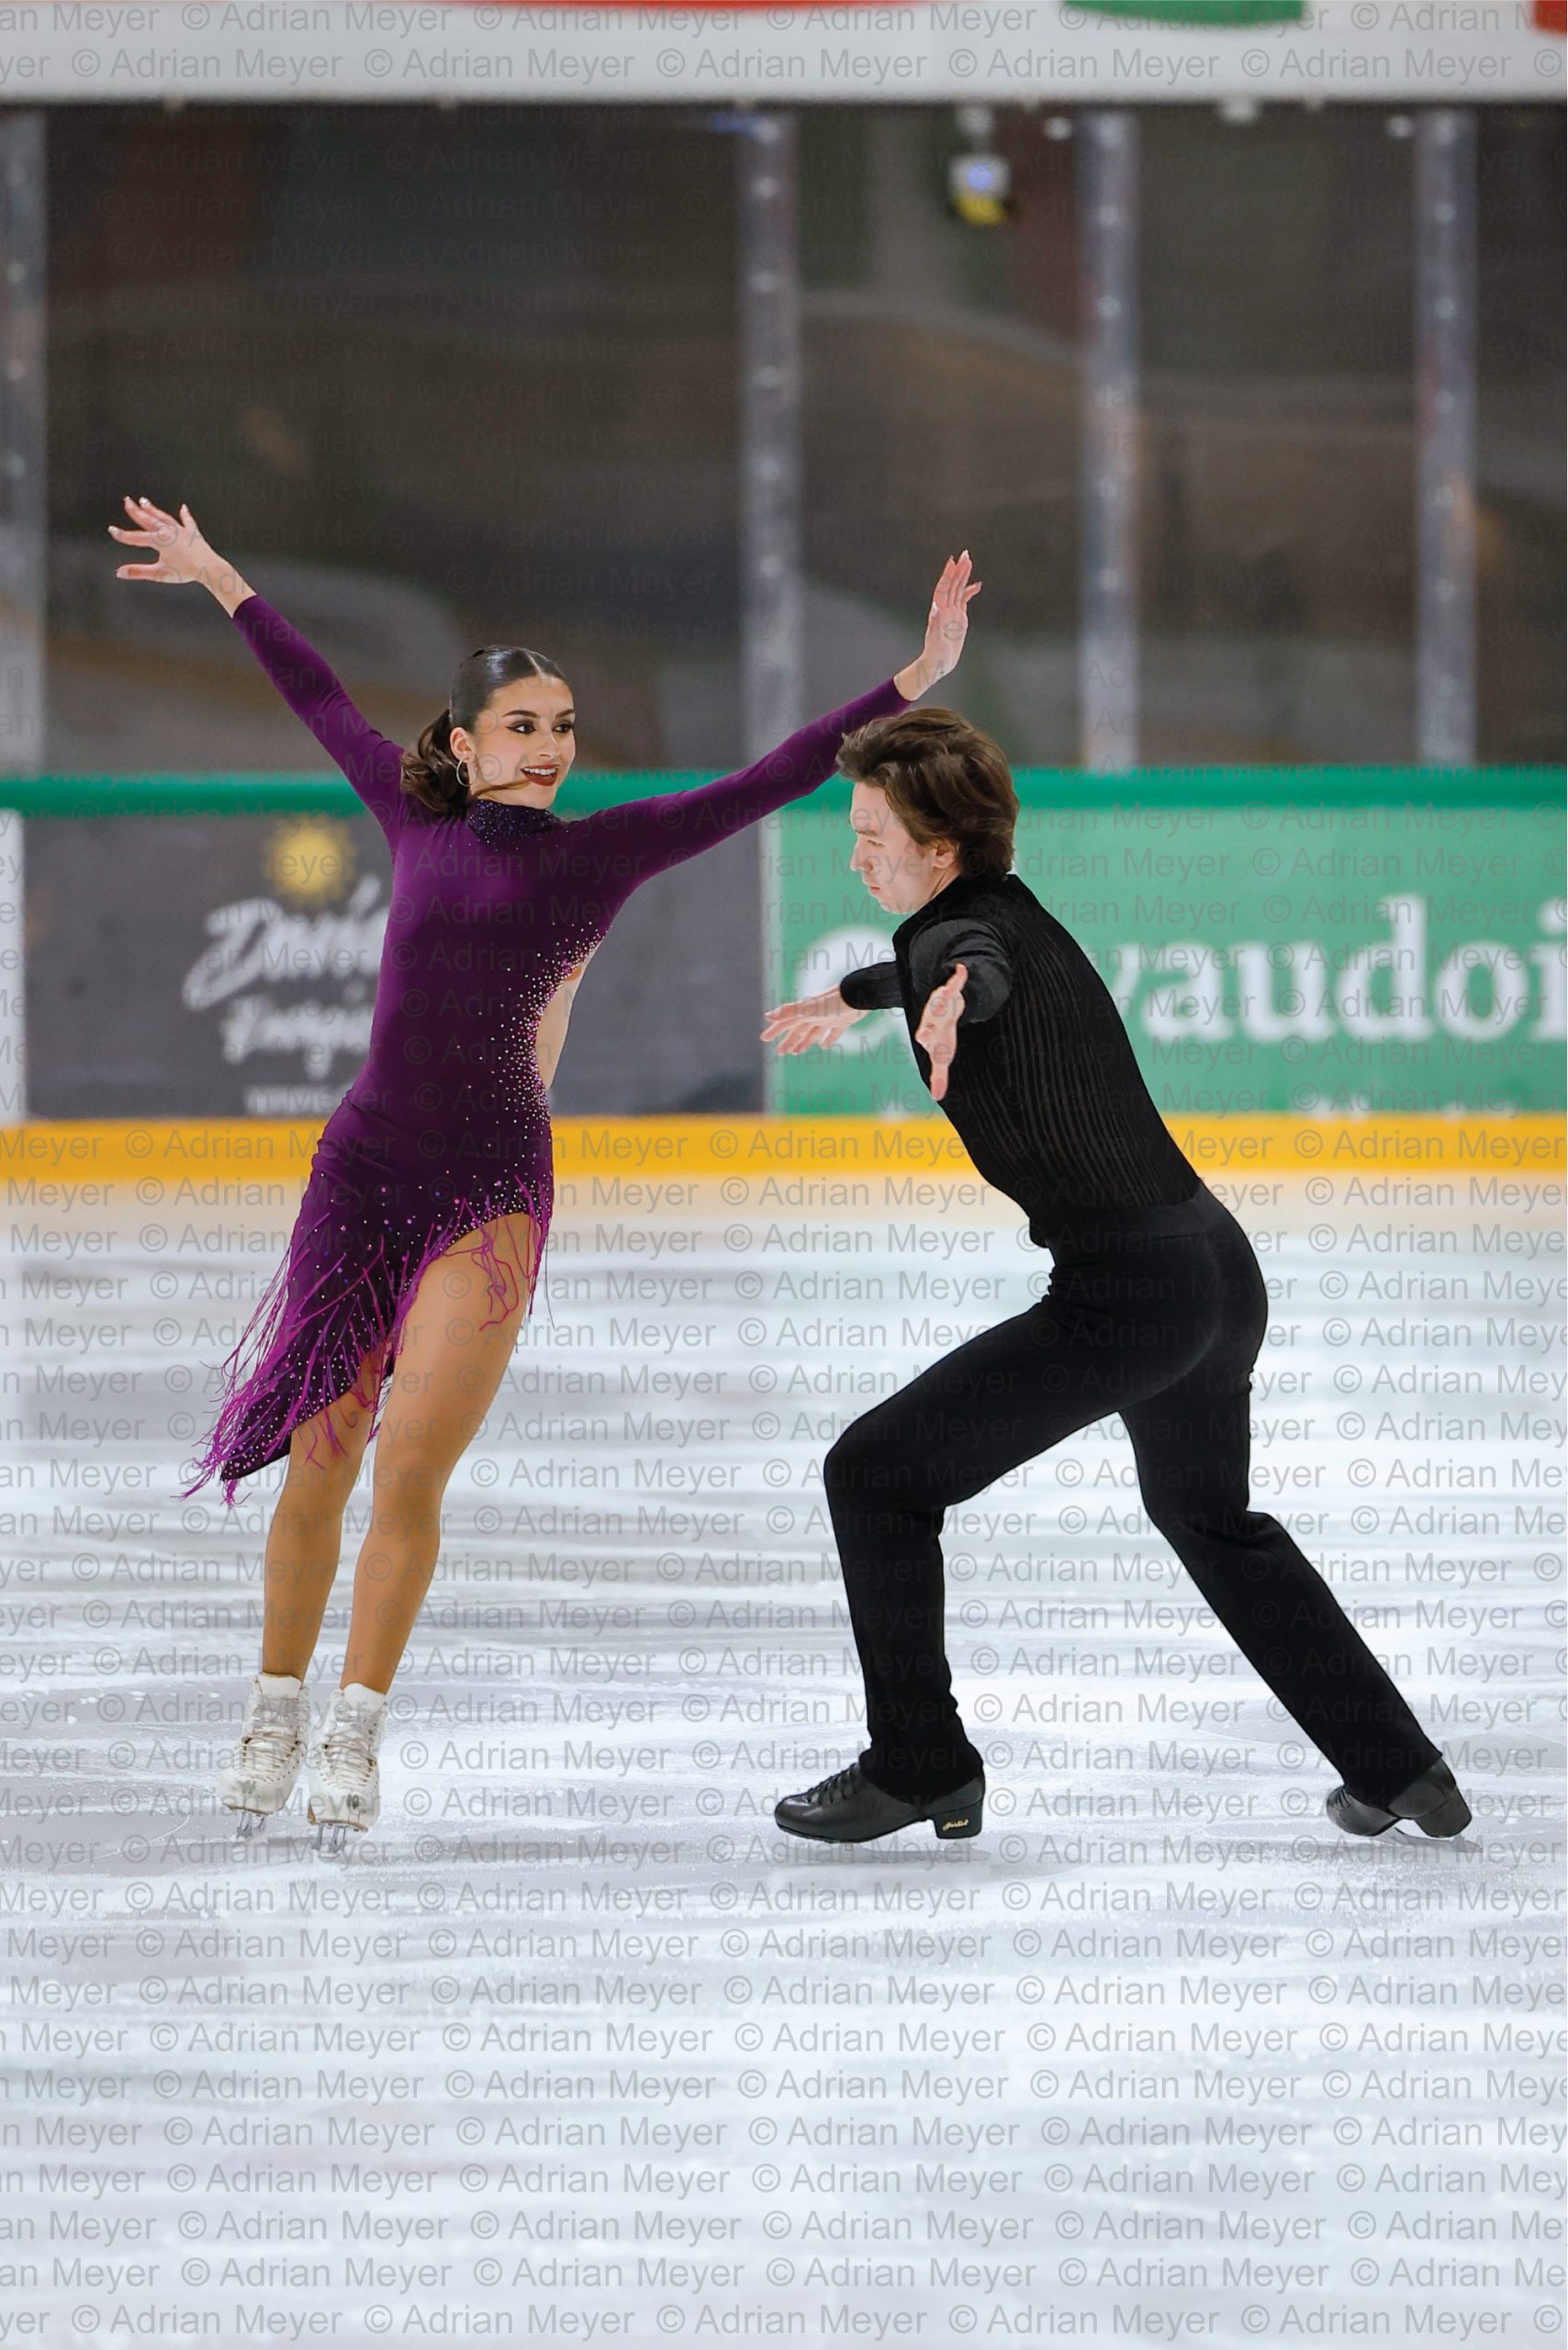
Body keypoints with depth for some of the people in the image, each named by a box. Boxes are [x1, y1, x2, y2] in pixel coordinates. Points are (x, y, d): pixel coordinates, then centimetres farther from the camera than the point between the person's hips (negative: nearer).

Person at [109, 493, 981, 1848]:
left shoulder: (606, 849, 2)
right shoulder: (418, 821, 8)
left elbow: (775, 781, -1)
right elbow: (322, 702, 23)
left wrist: (917, 680, -7)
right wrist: (219, 579, 34)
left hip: (492, 1189, -2)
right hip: (363, 1169, 2)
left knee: (411, 1474, -9)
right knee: (318, 1466, 3)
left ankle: (357, 1733, 3)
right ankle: (278, 1713, 19)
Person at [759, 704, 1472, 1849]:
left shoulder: (961, 930, -15)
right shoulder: (1015, 910, 13)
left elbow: (977, 966, -42)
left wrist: (951, 998, -64)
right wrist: (853, 995, 55)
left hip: (1125, 1292, -10)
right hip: (1223, 1269, 10)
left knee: (876, 1474, -3)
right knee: (1211, 1518, 31)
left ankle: (919, 1767, 3)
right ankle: (1399, 1766, 34)